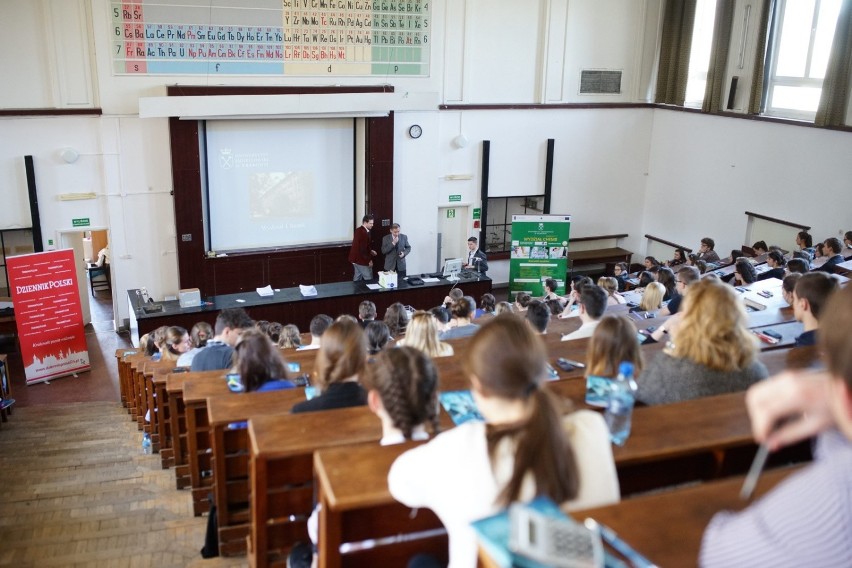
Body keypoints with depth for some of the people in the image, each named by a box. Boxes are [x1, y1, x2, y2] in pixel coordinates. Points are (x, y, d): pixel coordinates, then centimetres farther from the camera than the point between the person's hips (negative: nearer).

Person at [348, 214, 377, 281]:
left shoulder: (358, 230, 9)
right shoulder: (364, 233, -22)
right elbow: (363, 248, -25)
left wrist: (370, 251, 16)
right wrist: (369, 260, -16)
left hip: (356, 258, 10)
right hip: (361, 260, -10)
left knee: (357, 278, 16)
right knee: (369, 279, -3)